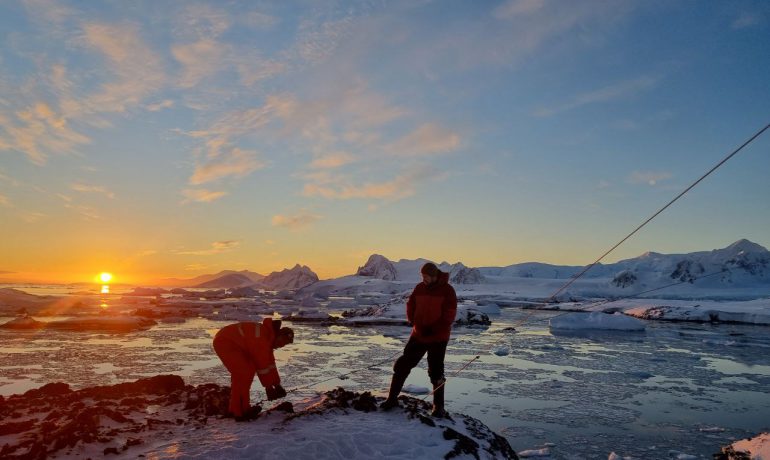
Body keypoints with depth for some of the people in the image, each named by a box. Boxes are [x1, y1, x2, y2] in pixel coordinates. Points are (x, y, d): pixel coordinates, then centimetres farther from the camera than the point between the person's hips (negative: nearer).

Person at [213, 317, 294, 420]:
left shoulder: (268, 335, 6)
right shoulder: (262, 339, -24)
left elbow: (269, 361, 12)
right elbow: (263, 364, -19)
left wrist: (277, 384, 13)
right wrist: (269, 386, -7)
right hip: (225, 343, -11)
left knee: (239, 374, 15)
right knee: (244, 374, -12)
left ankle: (234, 408, 24)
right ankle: (241, 411, -4)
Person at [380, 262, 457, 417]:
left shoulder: (447, 290, -11)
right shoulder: (419, 288, 2)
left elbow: (449, 316, -13)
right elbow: (410, 306, 9)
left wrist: (432, 329, -18)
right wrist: (416, 324, -4)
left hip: (438, 338, -4)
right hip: (418, 335, 4)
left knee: (436, 372, 3)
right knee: (402, 365, 4)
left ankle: (438, 406, 19)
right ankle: (392, 398, 16)